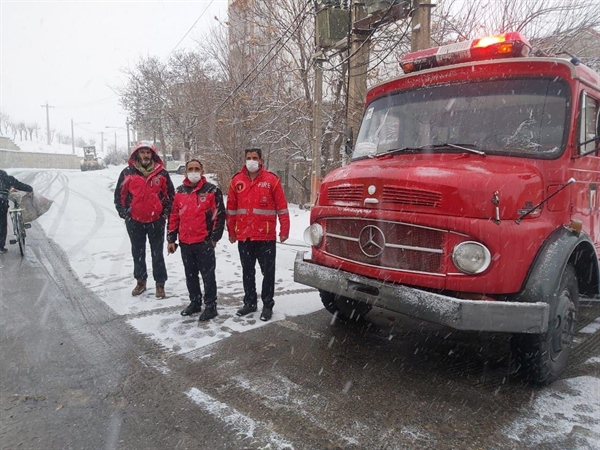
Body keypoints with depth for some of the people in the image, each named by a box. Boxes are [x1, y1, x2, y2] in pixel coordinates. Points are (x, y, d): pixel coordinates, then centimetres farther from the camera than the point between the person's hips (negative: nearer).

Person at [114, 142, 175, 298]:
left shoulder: (161, 173, -1)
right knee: (138, 253, 14)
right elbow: (119, 194, 5)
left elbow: (170, 194, 5)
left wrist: (166, 213, -1)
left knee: (157, 253, 7)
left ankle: (160, 283, 17)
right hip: (135, 221, 1)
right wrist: (124, 213, -1)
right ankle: (141, 281, 29)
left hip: (156, 221, -1)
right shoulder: (127, 172, -1)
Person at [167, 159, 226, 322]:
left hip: (204, 241, -5)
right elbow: (174, 216, 12)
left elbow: (219, 215, -6)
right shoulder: (180, 192, 9)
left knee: (208, 275, 2)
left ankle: (210, 306, 12)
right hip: (185, 242, 5)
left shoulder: (212, 190, -5)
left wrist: (214, 237, -8)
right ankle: (195, 303, 30)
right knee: (190, 275, 16)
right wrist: (171, 239, 9)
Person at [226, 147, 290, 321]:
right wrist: (231, 232, 10)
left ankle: (267, 305, 17)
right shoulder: (237, 180, 5)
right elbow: (231, 209, 9)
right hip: (244, 237, 3)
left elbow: (282, 207, -3)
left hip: (266, 236, -3)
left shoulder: (271, 180, -3)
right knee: (247, 271, 15)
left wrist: (284, 230, -6)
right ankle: (250, 303, 29)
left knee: (268, 272, 5)